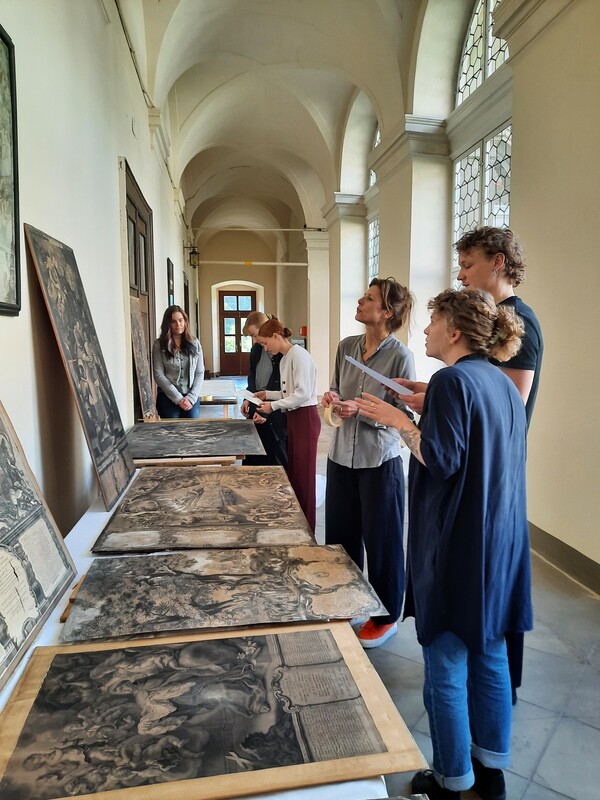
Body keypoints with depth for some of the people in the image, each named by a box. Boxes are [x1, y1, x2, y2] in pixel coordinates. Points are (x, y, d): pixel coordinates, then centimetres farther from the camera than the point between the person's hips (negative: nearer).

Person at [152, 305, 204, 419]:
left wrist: (191, 397, -8)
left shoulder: (194, 343, 8)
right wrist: (178, 398, -11)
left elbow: (200, 373, 5)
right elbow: (158, 375, -5)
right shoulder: (159, 345, 0)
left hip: (191, 397, 2)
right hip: (168, 398, -2)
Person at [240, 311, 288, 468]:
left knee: (277, 460, 5)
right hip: (255, 409, 7)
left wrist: (268, 412, -15)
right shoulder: (256, 349, 8)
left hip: (275, 416, -7)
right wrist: (247, 399, 6)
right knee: (252, 458, 12)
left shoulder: (284, 353, -16)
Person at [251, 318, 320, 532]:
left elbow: (303, 394, -20)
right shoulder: (284, 359, 13)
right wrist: (267, 394, 10)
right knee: (293, 472, 13)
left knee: (303, 475, -1)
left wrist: (273, 405, -15)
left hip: (305, 418, -9)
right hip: (293, 418, 9)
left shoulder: (299, 355, -15)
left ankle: (307, 528, 10)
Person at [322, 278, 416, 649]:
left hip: (380, 462, -6)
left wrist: (361, 410, -22)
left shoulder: (400, 355, -13)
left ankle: (386, 618, 31)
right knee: (340, 537, 17)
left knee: (382, 542, 9)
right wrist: (331, 397, -5)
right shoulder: (347, 346, 4)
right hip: (342, 458, 6)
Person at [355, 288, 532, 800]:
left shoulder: (452, 381, -16)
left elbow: (443, 461, -22)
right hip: (502, 542, 9)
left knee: (447, 664, 8)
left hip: (457, 545, -8)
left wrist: (399, 420, -12)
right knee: (489, 654, 20)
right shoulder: (504, 384, 9)